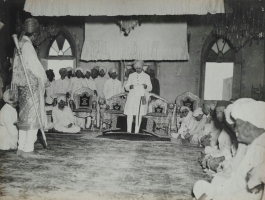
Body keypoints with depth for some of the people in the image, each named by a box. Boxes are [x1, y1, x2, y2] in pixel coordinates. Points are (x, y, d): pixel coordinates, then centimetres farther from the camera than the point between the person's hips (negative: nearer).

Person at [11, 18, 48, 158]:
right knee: (33, 117, -3)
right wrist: (45, 80, 0)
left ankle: (21, 147, 20)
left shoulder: (19, 44, 12)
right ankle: (28, 149, 0)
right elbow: (36, 66, -13)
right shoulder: (27, 46, -14)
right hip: (31, 87, -9)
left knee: (24, 117, 13)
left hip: (22, 87, 9)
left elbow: (16, 66, 14)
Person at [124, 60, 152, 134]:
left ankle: (136, 131, 2)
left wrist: (146, 86, -17)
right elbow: (126, 87, 13)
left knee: (139, 114, -2)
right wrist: (130, 87, -11)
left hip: (141, 97, -1)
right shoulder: (131, 76, 14)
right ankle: (129, 130, -4)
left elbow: (150, 88, 6)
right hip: (132, 96, 1)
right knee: (129, 113, -8)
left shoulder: (146, 76, 9)